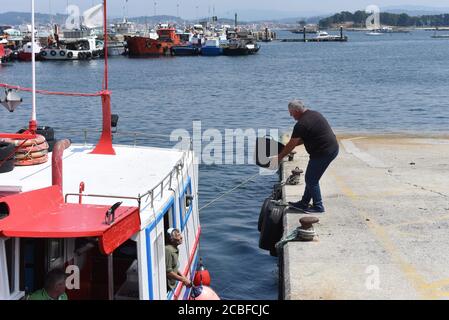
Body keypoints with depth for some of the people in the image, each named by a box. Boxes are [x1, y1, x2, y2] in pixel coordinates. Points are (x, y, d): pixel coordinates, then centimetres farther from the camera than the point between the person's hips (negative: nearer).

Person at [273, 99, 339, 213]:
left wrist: (278, 158, -2)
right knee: (311, 178, 18)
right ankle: (304, 204, 27)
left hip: (323, 152, -10)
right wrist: (294, 144, 19)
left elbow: (291, 145, -12)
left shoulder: (301, 124, -18)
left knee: (311, 180, 3)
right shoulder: (314, 114, 11)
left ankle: (318, 206, 12)